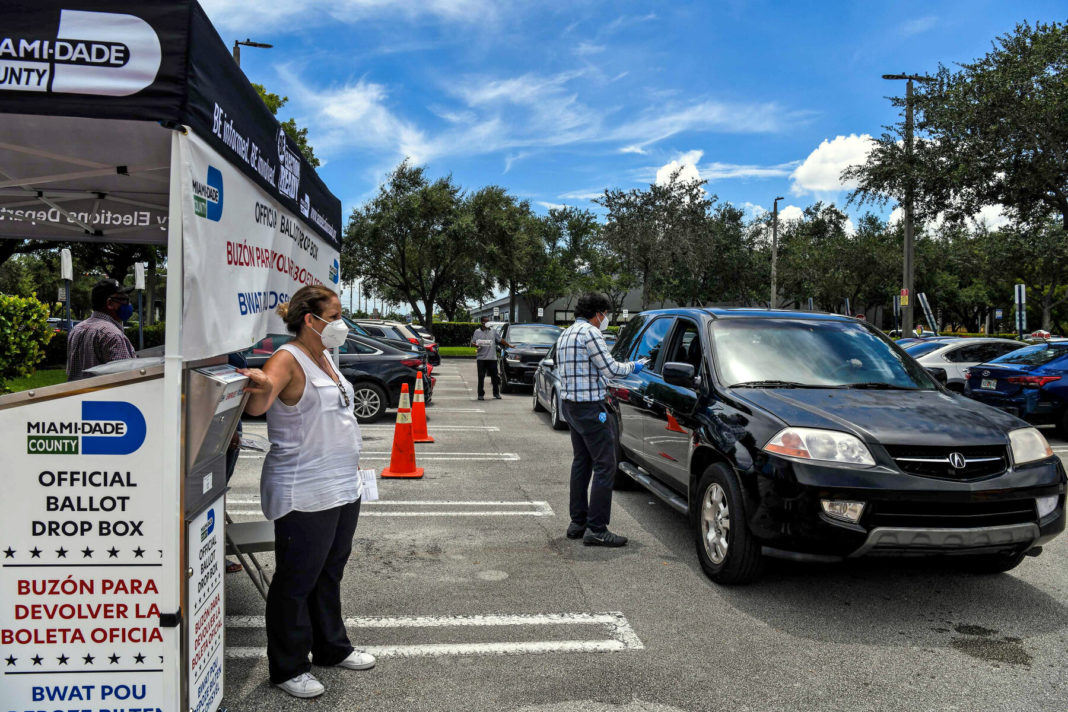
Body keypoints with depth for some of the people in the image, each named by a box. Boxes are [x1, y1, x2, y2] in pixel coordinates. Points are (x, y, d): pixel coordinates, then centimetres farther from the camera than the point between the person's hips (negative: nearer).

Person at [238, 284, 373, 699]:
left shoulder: (323, 357, 12)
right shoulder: (289, 359, -15)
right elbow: (256, 407, -33)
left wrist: (350, 466, 21)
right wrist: (262, 390, -55)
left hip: (343, 488, 9)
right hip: (304, 494, -9)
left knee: (329, 573, 21)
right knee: (297, 582, 4)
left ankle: (332, 647, 36)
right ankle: (288, 668, 19)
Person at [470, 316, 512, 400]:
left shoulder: (493, 331, 13)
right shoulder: (477, 332, 7)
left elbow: (500, 340, 21)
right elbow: (472, 342, 2)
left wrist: (509, 345, 20)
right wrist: (476, 345, -19)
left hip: (492, 358, 2)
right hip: (481, 358, -2)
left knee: (495, 376, 4)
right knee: (481, 377, -3)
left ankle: (496, 393, 16)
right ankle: (481, 394, 3)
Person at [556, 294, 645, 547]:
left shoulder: (565, 334, 17)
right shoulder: (590, 332, -13)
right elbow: (610, 368, -15)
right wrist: (633, 366, 3)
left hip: (569, 404, 10)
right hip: (589, 406, -10)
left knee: (581, 462, 16)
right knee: (605, 466, -7)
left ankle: (577, 522, 19)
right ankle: (596, 529, -7)